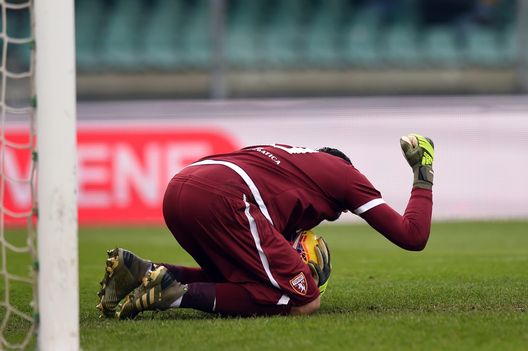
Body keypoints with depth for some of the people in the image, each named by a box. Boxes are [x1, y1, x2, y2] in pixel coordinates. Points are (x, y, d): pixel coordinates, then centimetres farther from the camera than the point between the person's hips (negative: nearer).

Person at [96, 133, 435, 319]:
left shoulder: (295, 158, 39)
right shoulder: (347, 175, 21)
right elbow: (413, 236, 19)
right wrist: (424, 177, 31)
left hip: (178, 189, 8)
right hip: (221, 198, -8)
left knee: (236, 278, 29)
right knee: (304, 301, -2)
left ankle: (142, 271, 8)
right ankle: (176, 294, -13)